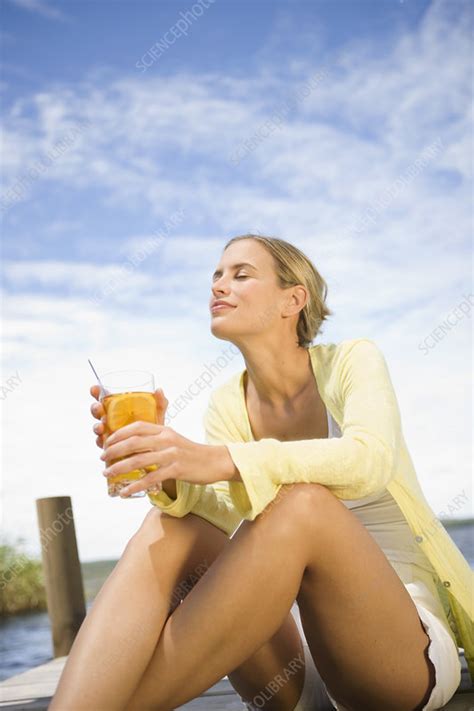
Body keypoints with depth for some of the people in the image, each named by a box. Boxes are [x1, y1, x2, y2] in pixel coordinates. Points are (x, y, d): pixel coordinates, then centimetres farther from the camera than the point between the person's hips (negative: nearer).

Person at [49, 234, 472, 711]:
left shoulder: (351, 362, -4)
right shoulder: (226, 406, 8)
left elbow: (371, 459, -26)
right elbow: (225, 513, -9)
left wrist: (222, 460, -41)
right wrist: (172, 478, -32)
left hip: (410, 646, -3)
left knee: (302, 501, -34)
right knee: (169, 529, -22)